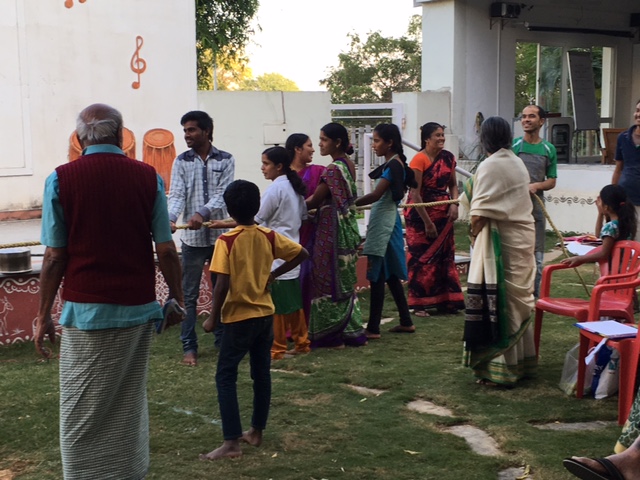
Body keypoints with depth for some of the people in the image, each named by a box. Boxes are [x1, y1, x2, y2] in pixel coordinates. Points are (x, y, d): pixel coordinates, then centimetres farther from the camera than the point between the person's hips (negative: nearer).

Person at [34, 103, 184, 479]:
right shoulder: (148, 178, -1)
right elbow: (166, 250, -2)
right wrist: (178, 298, 11)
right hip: (139, 309, 3)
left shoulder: (61, 179, -6)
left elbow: (55, 256, -7)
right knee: (131, 406, 16)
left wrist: (44, 315, 2)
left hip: (86, 312, -2)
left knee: (82, 417, 7)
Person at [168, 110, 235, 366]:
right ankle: (189, 347, 8)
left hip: (219, 235, 0)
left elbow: (223, 194, -10)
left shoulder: (225, 160, 1)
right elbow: (177, 195, -6)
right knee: (189, 295, 1)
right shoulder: (181, 161, 2)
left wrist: (202, 213, -27)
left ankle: (223, 340, 25)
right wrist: (171, 218, -26)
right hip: (192, 238, 0)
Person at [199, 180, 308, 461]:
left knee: (225, 377, 0)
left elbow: (222, 284, -20)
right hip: (265, 314, 6)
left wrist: (213, 318, -10)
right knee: (262, 374, 15)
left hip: (239, 317, -6)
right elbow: (301, 254, 4)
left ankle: (232, 442, -4)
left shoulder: (226, 241, -16)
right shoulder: (269, 237, 0)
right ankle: (256, 432, 25)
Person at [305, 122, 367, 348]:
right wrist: (312, 205, 5)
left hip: (331, 230, -9)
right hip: (347, 226, 9)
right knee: (344, 281, 15)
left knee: (328, 281, 0)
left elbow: (315, 201, -13)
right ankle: (352, 332, 20)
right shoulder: (349, 165, 10)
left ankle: (330, 335, 7)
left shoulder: (333, 169, -18)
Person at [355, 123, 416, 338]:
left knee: (377, 276, -6)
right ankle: (406, 322, 23)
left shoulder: (394, 165, -16)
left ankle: (373, 328, -2)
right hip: (385, 221, 10)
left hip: (383, 223, -10)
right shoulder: (391, 164, 14)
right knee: (390, 275, 15)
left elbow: (376, 195, -22)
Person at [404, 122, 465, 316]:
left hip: (443, 213, 6)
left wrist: (454, 204, -6)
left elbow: (453, 184, 14)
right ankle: (419, 304, 4)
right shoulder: (419, 160, -14)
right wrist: (427, 222, -16)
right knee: (422, 258, -3)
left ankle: (445, 301, 16)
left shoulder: (448, 157, 5)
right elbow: (415, 194, -16)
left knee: (445, 256, 8)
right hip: (420, 214, -6)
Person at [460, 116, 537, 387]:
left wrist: (474, 234, -4)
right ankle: (522, 361, 26)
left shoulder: (490, 166, -14)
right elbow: (517, 202, 12)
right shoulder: (518, 163, 11)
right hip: (523, 238, 9)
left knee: (498, 303, -3)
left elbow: (480, 213, -19)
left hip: (500, 242, -8)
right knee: (519, 300, 16)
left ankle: (500, 368, 1)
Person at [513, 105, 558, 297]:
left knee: (536, 254, 7)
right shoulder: (513, 145, 1)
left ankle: (534, 295, 17)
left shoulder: (549, 149, 8)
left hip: (536, 208, 3)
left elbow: (552, 181, 10)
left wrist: (537, 185, -10)